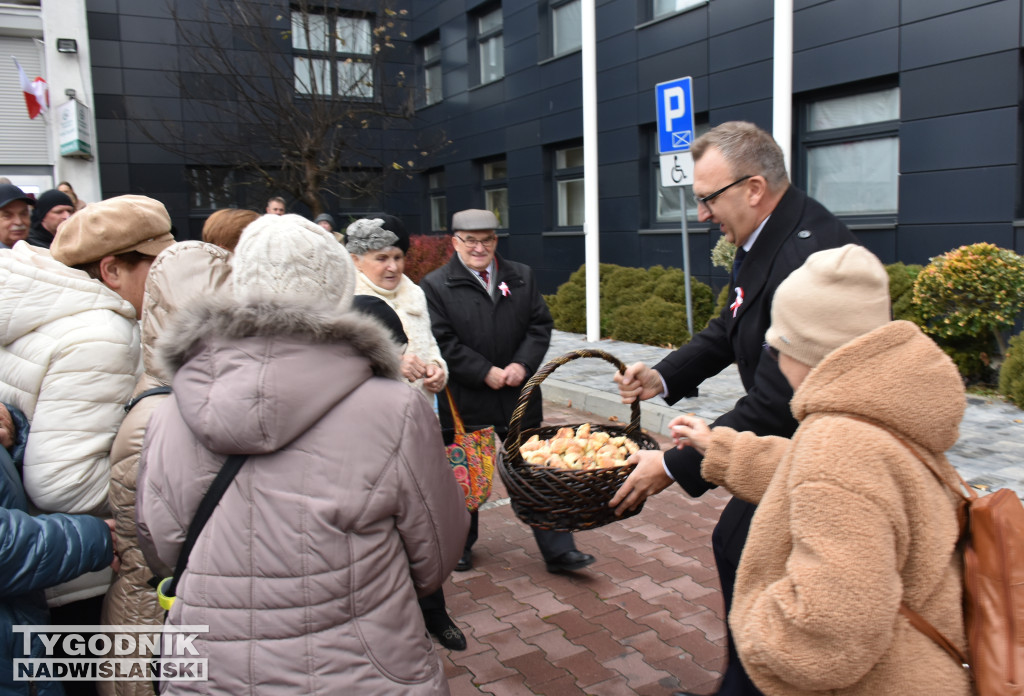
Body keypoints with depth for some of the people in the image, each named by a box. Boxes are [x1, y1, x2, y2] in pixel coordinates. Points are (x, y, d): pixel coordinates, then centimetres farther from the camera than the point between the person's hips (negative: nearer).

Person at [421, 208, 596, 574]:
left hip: (519, 395, 3)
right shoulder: (435, 286, -4)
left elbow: (540, 325, 5)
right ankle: (461, 545, 35)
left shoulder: (521, 276, 7)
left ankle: (558, 550, 17)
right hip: (464, 401, -2)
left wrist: (522, 365, -11)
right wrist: (486, 373, -16)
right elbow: (442, 342, -11)